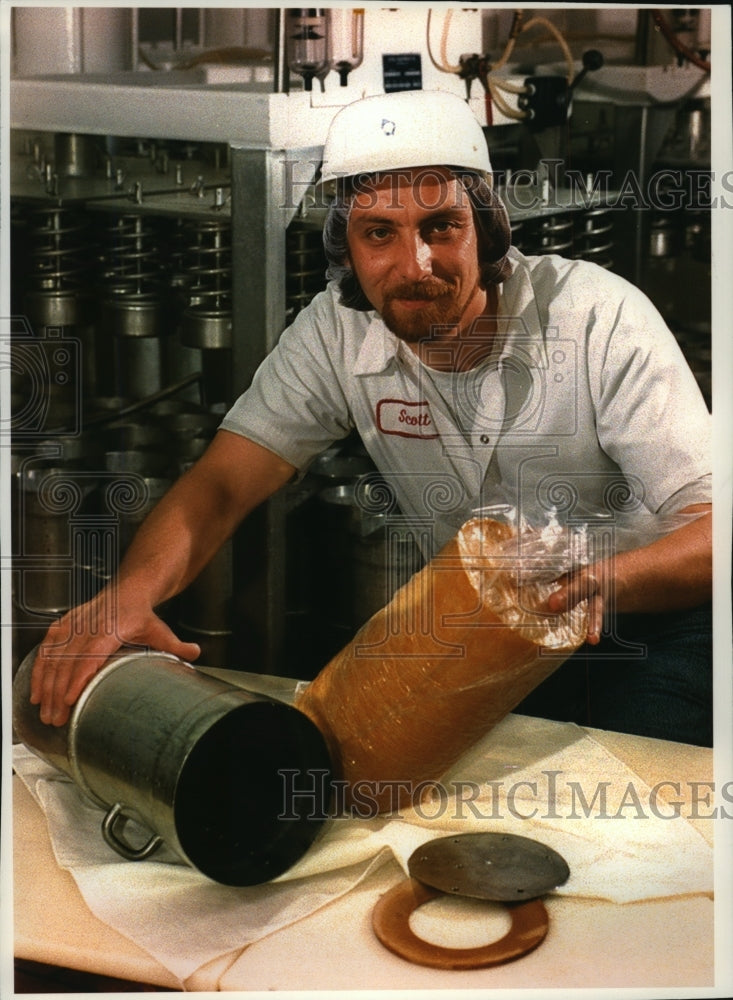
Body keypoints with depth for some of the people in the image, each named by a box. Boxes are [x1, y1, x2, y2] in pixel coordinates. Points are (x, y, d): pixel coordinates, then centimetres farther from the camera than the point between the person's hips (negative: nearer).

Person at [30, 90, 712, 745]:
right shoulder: (337, 334, -9)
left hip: (647, 612, -3)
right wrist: (129, 592, -36)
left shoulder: (599, 318, -21)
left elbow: (710, 531, -23)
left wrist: (602, 582, -46)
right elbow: (221, 483, -13)